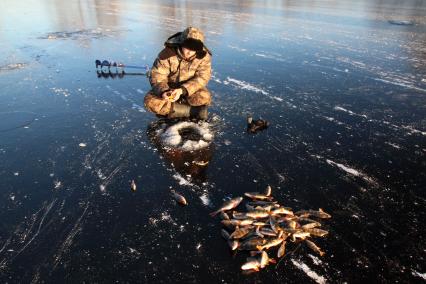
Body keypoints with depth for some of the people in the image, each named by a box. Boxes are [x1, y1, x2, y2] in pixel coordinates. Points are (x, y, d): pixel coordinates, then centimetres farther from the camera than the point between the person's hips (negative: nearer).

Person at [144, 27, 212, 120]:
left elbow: (202, 78, -21)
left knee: (204, 97, -33)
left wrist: (182, 90, -37)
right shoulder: (167, 53, -20)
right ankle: (194, 111, -23)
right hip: (169, 87, 1)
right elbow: (157, 76, -18)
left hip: (191, 88, 0)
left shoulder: (204, 56, -17)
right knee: (150, 102, -26)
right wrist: (163, 91, -41)